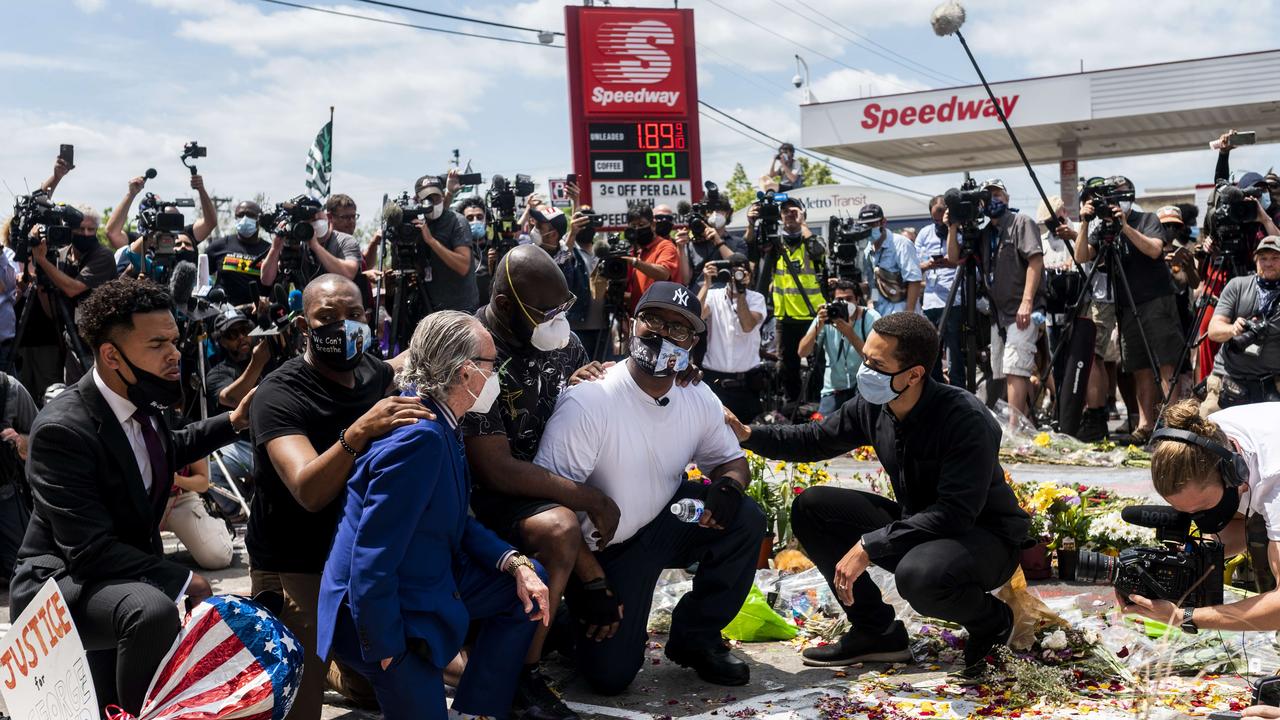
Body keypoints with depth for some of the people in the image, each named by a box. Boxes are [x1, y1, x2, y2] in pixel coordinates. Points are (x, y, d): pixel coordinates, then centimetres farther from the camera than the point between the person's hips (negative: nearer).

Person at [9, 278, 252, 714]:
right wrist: (182, 581, -28)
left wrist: (233, 422, 7)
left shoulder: (141, 400, -7)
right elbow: (89, 551, -33)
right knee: (152, 611, -37)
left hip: (125, 574, 8)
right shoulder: (63, 430, -30)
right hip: (62, 582, -8)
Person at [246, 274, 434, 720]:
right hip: (294, 567, -6)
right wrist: (358, 432, -50)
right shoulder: (279, 395, -21)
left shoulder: (377, 373, -2)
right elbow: (309, 492, -36)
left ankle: (355, 676, 42)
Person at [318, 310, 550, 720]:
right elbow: (372, 563, -29)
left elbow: (454, 521, 13)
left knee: (529, 584, 15)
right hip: (385, 611, -10)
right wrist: (386, 652, -20)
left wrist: (515, 563, 1)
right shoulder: (419, 438, -29)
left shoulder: (436, 421, 1)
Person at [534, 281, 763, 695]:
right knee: (610, 675, -14)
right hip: (601, 551, -5)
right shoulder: (587, 402, -24)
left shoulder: (699, 399, -6)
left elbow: (730, 459, 10)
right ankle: (578, 620, 22)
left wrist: (729, 485, -17)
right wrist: (593, 584, -24)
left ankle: (695, 637, 2)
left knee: (746, 520, -17)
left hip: (666, 525, 5)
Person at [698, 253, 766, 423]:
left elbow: (748, 326, -15)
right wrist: (707, 283, -17)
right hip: (714, 378, 0)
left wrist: (741, 291, -18)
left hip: (746, 380, 0)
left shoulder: (756, 299, 4)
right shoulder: (713, 296, 4)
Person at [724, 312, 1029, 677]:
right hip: (915, 524, 7)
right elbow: (815, 440, 9)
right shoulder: (871, 405, -7)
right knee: (811, 506, -4)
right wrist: (748, 434, -7)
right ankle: (878, 632, 3)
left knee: (919, 574, -40)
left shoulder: (966, 420, -28)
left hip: (985, 538, -7)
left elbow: (955, 514, -32)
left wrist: (869, 546, -33)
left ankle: (991, 621, -3)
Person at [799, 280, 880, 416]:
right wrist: (819, 326, -27)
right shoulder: (826, 317, -7)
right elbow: (802, 352, -14)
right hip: (834, 389, 2)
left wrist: (850, 334, -35)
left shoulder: (871, 318, -13)